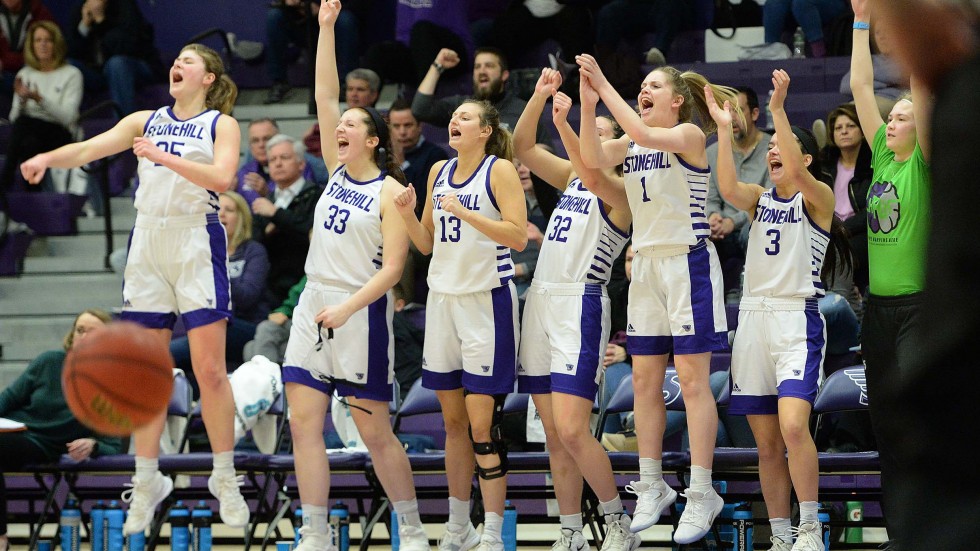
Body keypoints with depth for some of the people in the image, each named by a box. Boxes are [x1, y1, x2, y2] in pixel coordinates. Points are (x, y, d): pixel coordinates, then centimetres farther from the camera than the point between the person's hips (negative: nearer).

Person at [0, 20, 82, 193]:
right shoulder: (25, 74, 16)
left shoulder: (71, 74, 3)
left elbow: (68, 117, -9)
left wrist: (40, 99, -21)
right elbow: (14, 118, 9)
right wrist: (22, 100, -12)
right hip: (30, 133, 3)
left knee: (24, 124, -35)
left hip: (59, 135, -3)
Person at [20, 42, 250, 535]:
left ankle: (225, 480, 5)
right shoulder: (145, 121, 14)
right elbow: (91, 148, 2)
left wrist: (164, 157, -22)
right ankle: (147, 482, 11)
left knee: (210, 369, -6)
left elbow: (221, 177, -13)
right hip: (148, 240, 4)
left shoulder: (221, 124, 4)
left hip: (197, 242, -4)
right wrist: (49, 158, -18)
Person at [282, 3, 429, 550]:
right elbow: (325, 97, 7)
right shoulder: (338, 172, 10)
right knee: (304, 424, -1)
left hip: (362, 314, -6)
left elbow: (392, 269, -12)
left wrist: (347, 307, -23)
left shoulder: (390, 193, -7)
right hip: (314, 309, 6)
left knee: (375, 431, -1)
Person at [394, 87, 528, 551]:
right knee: (454, 422, 10)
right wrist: (408, 215, -1)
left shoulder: (499, 170, -6)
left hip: (488, 300, -6)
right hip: (443, 298, 6)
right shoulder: (439, 172, 12)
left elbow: (518, 236, -15)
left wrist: (464, 212, -22)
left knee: (482, 425, -10)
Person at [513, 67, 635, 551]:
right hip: (541, 301, 7)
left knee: (572, 431, -15)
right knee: (554, 437, 6)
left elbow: (594, 176, -26)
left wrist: (563, 125, -35)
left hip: (580, 306, -7)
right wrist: (539, 97, -2)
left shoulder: (622, 190, -4)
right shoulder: (572, 178, 17)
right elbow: (522, 147, 10)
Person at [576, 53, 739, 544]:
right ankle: (651, 487, 13)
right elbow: (592, 159, -5)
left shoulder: (690, 135, -6)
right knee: (645, 380, 6)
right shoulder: (632, 144, 12)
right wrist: (588, 104, -15)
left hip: (688, 261, -7)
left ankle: (701, 494, -5)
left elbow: (644, 134, -24)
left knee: (692, 379, -6)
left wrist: (604, 85, -22)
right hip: (646, 262, 7)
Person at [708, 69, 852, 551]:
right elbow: (728, 188, -6)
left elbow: (796, 173, -20)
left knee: (793, 425, -23)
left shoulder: (818, 198, 1)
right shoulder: (761, 199, 15)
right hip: (754, 317, 6)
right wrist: (724, 128, -11)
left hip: (797, 318, -6)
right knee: (767, 443, 5)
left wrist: (778, 109, -25)